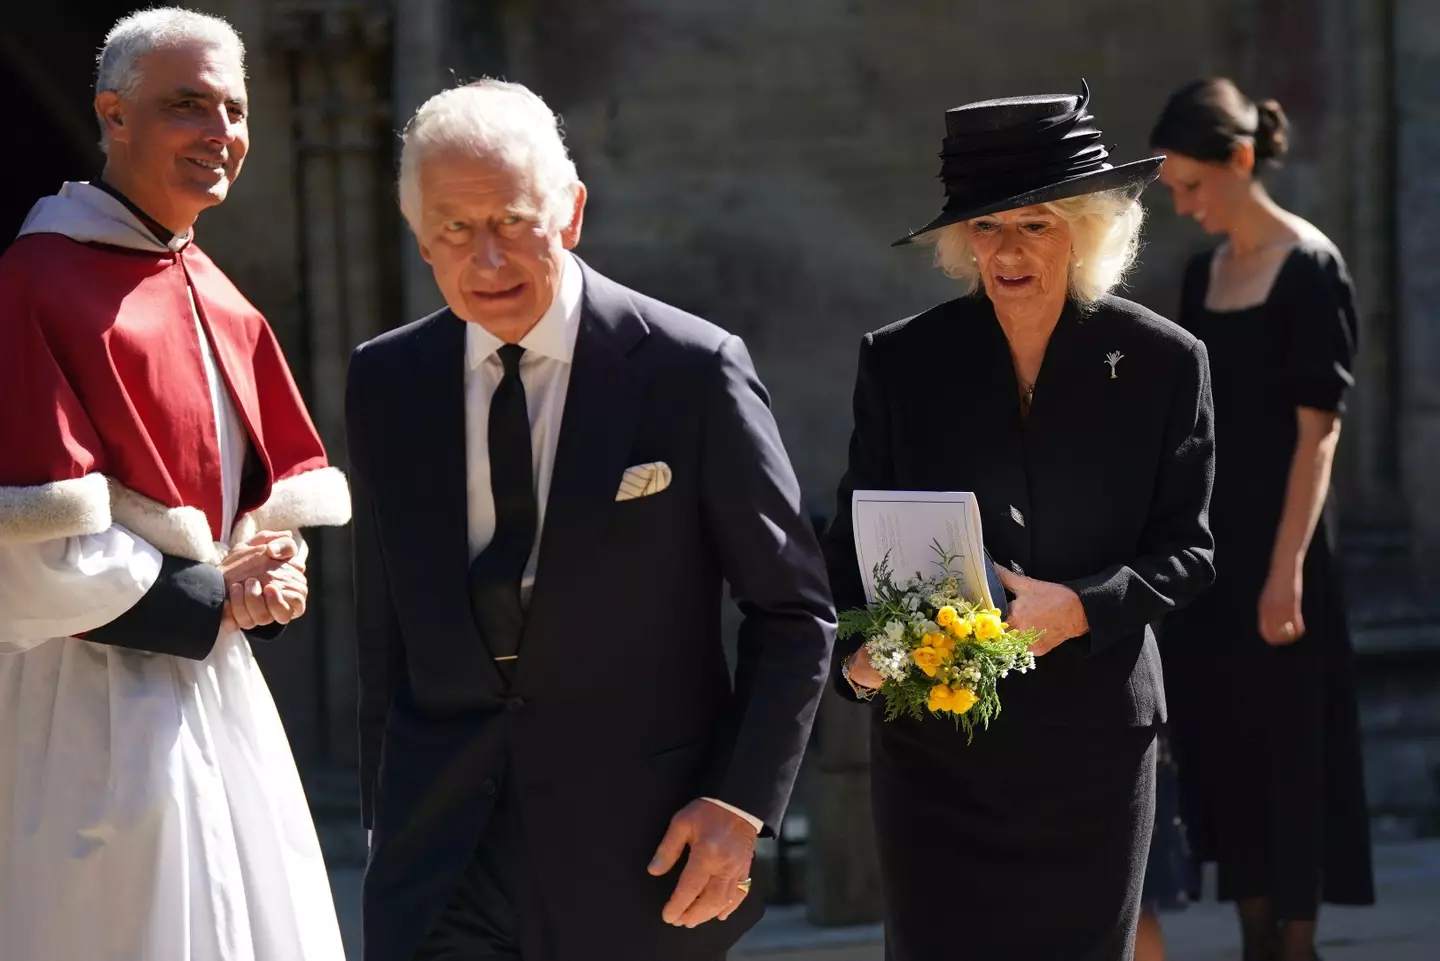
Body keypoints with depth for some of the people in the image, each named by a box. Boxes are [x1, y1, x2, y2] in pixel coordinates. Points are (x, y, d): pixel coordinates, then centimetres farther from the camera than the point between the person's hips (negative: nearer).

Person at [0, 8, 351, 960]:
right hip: (91, 711, -8)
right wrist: (211, 598, -13)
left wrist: (273, 577, -3)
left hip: (216, 694, 8)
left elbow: (292, 490, 19)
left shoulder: (223, 307, 12)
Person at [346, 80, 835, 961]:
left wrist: (743, 803, -10)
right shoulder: (387, 384, 4)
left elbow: (795, 610, -3)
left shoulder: (692, 372, -8)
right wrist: (387, 817, 13)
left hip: (644, 851, -2)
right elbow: (385, 627, 12)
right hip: (441, 852, 3)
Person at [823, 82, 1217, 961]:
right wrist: (856, 652, -16)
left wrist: (1080, 609, -18)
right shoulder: (902, 362, 0)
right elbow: (854, 539, 3)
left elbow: (1187, 549, 0)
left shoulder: (1164, 362, 0)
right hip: (936, 740, 0)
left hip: (1096, 733, 0)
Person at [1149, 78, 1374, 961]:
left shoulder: (1310, 268, -10)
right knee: (1224, 750, 10)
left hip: (1274, 541, -8)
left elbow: (1317, 430, -14)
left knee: (1286, 754, -2)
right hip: (1206, 542, 8)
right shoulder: (1204, 273, 11)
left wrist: (1288, 569, -19)